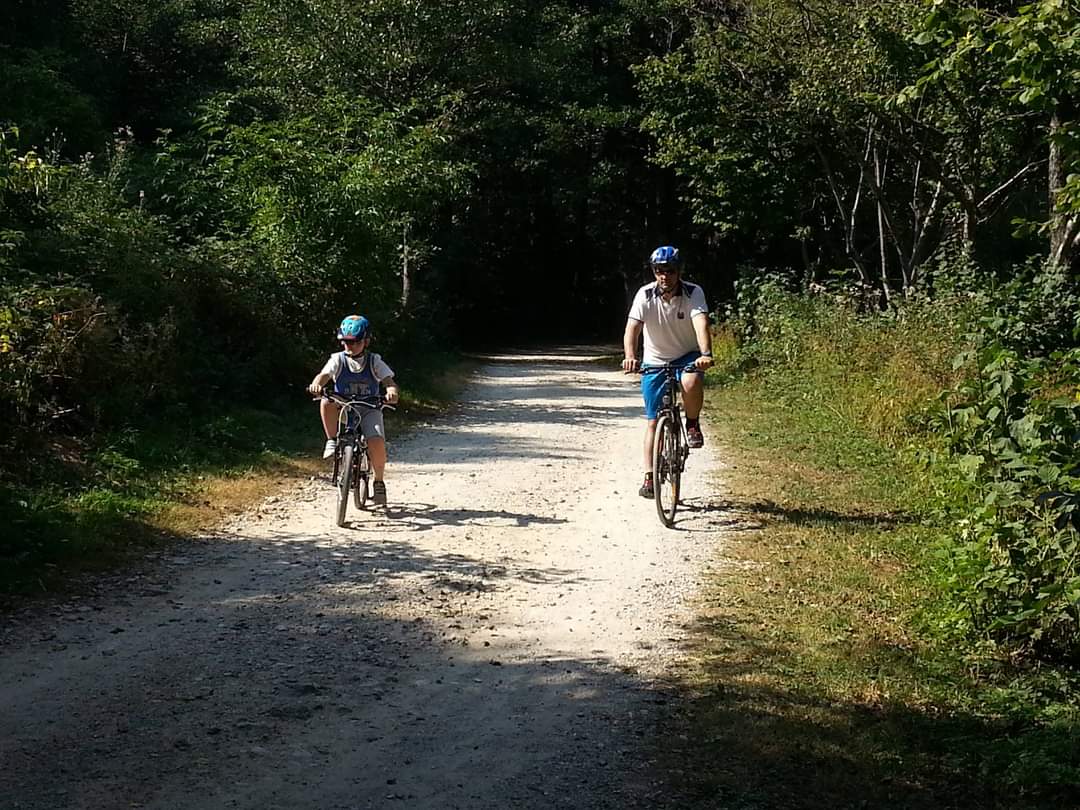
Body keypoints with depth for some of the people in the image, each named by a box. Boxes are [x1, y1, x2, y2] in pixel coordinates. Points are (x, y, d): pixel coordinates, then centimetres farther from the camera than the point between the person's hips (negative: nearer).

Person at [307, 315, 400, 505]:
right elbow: (324, 375, -21)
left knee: (377, 443, -25)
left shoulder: (374, 361, -3)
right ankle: (332, 441, -14)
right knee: (326, 402, -33)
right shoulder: (338, 359, -4)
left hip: (369, 409, -1)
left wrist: (392, 392, -38)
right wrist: (317, 384, -45)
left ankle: (378, 482, -1)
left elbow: (389, 381, -13)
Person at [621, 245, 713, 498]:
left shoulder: (694, 293, -18)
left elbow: (701, 324, -33)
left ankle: (692, 424, -6)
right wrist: (630, 357, -46)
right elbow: (632, 328, -27)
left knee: (691, 384, -36)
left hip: (687, 356, -1)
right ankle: (649, 477, 6)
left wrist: (706, 354, -52)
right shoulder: (645, 295, -16)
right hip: (654, 362, 1)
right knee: (654, 421, -1)